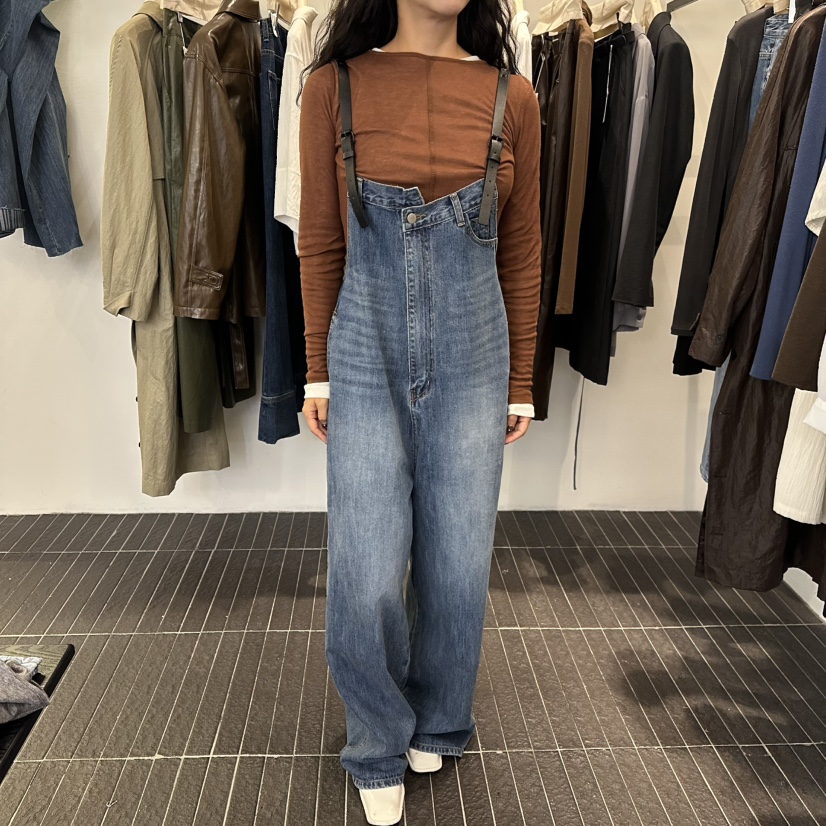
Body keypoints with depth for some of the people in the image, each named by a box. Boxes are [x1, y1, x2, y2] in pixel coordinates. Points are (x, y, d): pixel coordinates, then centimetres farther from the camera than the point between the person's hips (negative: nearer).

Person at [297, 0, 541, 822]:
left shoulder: (512, 96, 2)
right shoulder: (334, 86, 0)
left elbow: (521, 253, 6)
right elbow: (319, 243, 3)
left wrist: (521, 382, 8)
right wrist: (317, 371, 4)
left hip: (472, 360, 2)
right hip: (364, 358, -1)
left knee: (459, 565, 10)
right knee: (366, 578, 0)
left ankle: (437, 723, 40)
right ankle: (379, 746, 31)